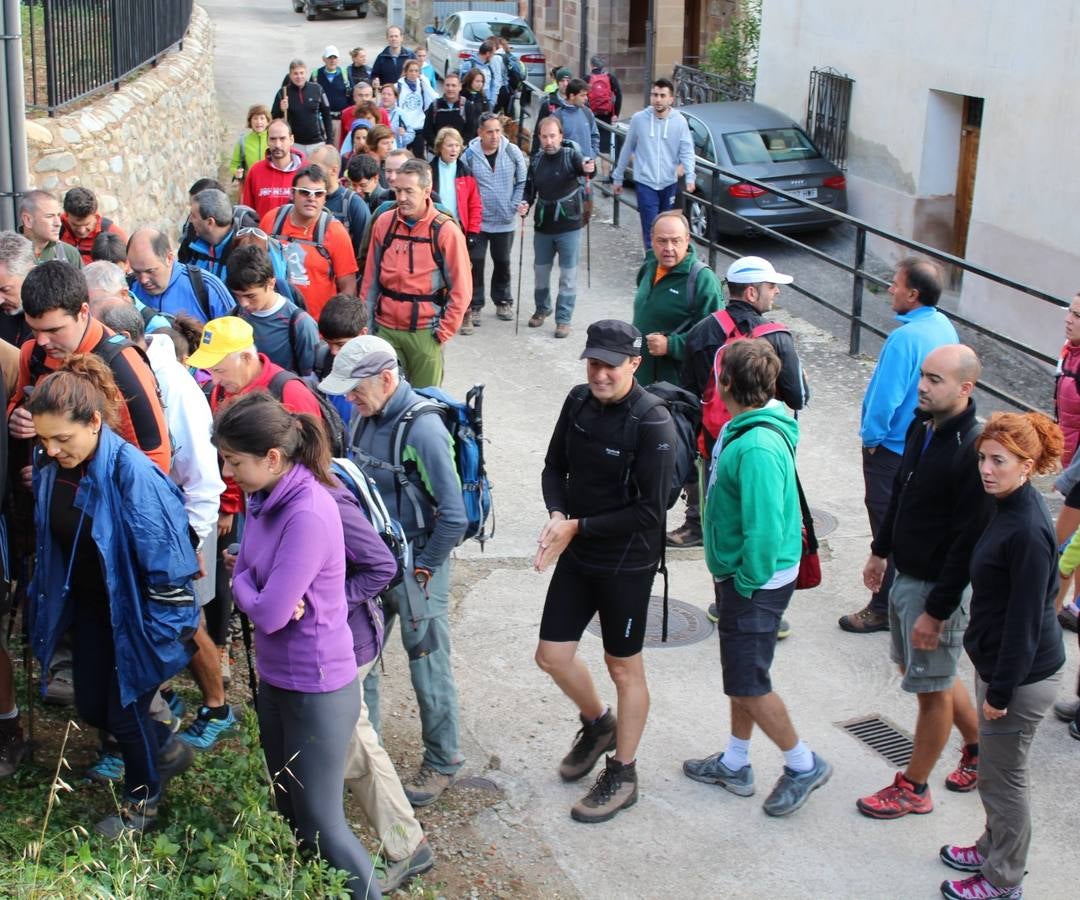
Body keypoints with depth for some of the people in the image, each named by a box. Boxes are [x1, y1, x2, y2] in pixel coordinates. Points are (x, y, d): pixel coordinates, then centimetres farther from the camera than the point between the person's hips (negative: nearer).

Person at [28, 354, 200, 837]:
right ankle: (167, 750, 47)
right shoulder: (50, 467, -11)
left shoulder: (130, 472, -31)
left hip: (134, 612, -7)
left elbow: (163, 556, -24)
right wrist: (49, 601, 15)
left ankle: (142, 802, 37)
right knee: (92, 707, 19)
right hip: (89, 608, 7)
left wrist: (170, 626, -17)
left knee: (126, 711, 10)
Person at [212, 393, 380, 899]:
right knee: (288, 807, 22)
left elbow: (270, 614, -27)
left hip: (316, 688, -9)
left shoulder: (308, 516, -27)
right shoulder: (264, 499, 0)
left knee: (320, 824, 3)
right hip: (275, 677, 9)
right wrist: (260, 592, -14)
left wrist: (247, 589, -6)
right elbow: (241, 577, 8)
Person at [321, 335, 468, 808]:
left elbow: (453, 516, -23)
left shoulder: (422, 430, -25)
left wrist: (422, 569, -13)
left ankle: (443, 762, 25)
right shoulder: (366, 415, -1)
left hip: (415, 563, -7)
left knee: (428, 666, 7)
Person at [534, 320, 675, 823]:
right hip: (577, 556, 6)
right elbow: (555, 466, 8)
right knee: (552, 655, 12)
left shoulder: (653, 425, -21)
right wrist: (557, 515, -12)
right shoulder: (579, 402, -2)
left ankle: (622, 775, 26)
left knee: (624, 668, 9)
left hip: (627, 564, -6)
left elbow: (649, 512, -21)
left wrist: (578, 527, -19)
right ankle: (597, 724, 41)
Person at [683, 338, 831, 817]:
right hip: (738, 573, 10)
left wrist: (745, 581, -18)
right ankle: (734, 764, 35)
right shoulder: (742, 427, 2)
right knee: (740, 674, 21)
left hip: (755, 581, -10)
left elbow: (764, 529, -31)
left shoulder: (758, 447, -30)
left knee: (748, 683, 2)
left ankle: (804, 765, 20)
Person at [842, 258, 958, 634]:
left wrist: (871, 437, -11)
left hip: (893, 448, -9)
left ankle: (884, 608, 12)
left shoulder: (905, 338, -27)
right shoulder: (945, 328, 1)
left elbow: (886, 396, -26)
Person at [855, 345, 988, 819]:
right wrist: (881, 550, 22)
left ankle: (913, 789, 24)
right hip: (907, 575, 9)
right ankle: (980, 748, 42)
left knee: (931, 686, 7)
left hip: (940, 586, -9)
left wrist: (937, 611, -22)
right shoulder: (921, 425, 0)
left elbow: (970, 544, -25)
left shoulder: (973, 450, -27)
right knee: (917, 669, 23)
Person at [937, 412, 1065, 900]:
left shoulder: (1028, 532, -29)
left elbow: (1025, 620, -24)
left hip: (1022, 675, -9)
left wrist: (1001, 691, -17)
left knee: (1003, 776, 8)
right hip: (996, 659, 9)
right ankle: (994, 847, 44)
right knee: (995, 769, 24)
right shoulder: (1009, 508, 2)